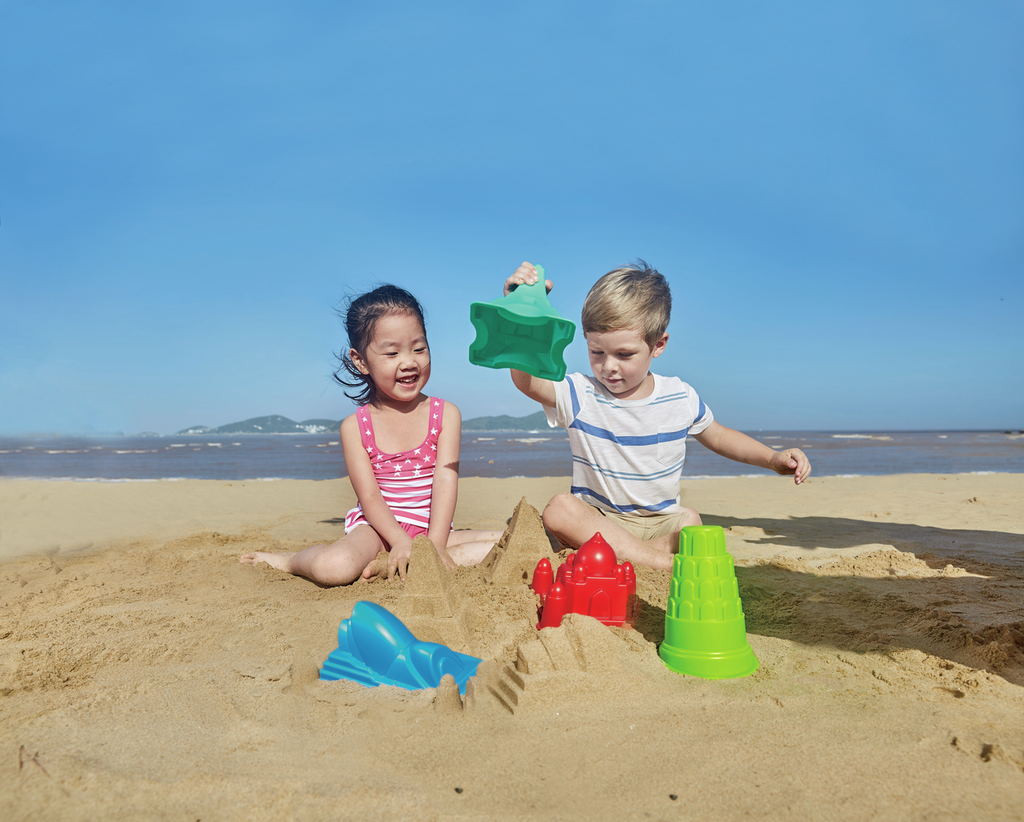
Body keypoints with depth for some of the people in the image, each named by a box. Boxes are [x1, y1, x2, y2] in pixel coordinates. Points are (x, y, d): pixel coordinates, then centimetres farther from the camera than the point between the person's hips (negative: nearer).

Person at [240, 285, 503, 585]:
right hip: (379, 527, -3)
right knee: (334, 567, -35)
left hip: (430, 528, 3)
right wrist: (401, 542, -26)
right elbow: (369, 496, -9)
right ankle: (292, 560, 3)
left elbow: (445, 483, -10)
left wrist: (435, 544, -23)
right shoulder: (355, 426, -2)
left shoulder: (446, 414, 0)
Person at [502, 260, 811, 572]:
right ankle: (673, 566, -35)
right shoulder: (580, 395, -10)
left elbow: (718, 436, 17)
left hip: (662, 524, 1)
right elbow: (526, 380, -29)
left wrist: (774, 459, 4)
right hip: (597, 521, 0)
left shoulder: (680, 398, -1)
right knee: (559, 509, -33)